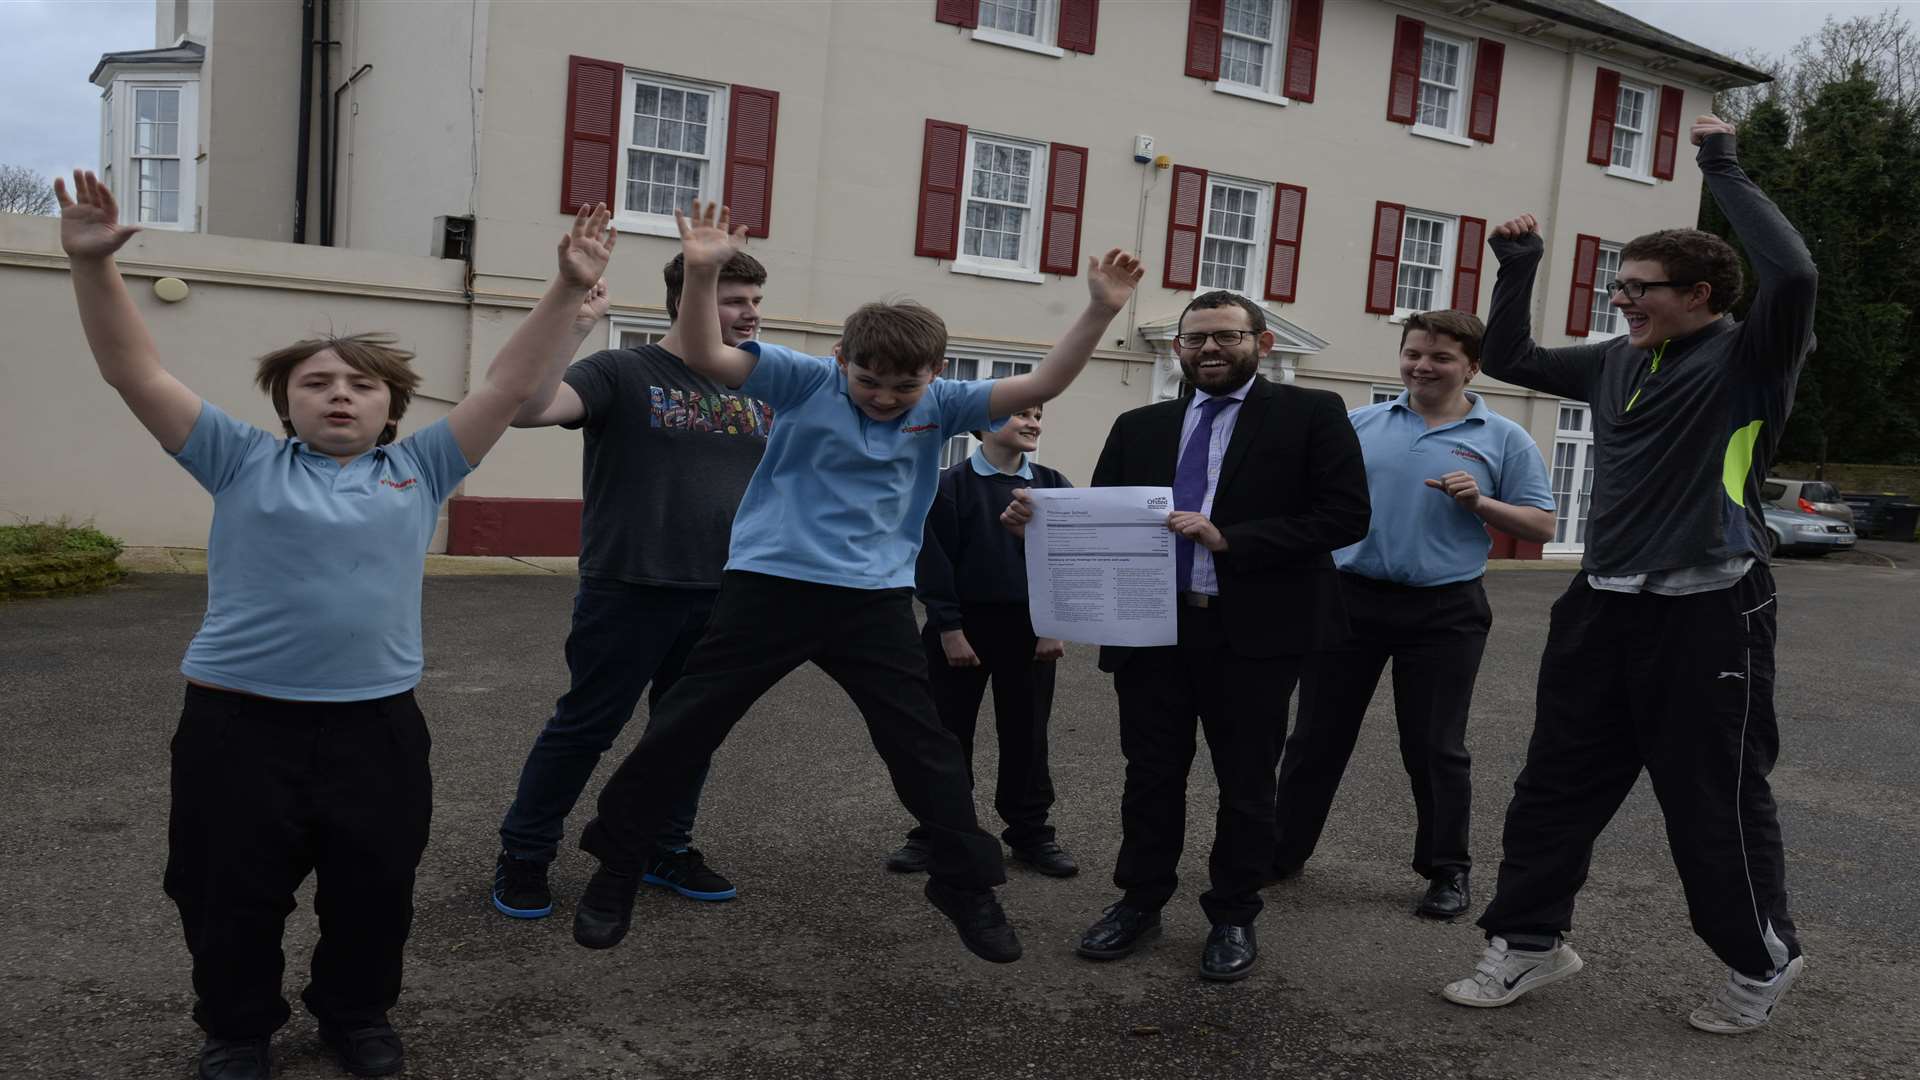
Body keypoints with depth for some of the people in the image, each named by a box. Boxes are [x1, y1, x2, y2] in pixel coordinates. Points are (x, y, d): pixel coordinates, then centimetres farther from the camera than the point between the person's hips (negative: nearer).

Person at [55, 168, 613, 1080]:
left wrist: (567, 292, -8)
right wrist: (93, 265, -15)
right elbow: (135, 373, -3)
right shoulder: (244, 462, 3)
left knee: (375, 888, 13)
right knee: (229, 893, 12)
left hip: (376, 721, 1)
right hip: (237, 718, -1)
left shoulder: (420, 469, 5)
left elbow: (510, 384, 0)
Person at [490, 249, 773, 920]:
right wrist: (571, 326, -31)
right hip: (628, 591, -5)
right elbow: (527, 408, -22)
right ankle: (523, 856, 21)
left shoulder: (756, 391, 10)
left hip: (722, 595, 5)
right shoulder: (622, 373, -7)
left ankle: (667, 850, 32)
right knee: (583, 729, 4)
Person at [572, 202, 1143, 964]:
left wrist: (1100, 311, -19)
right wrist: (702, 274, -33)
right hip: (770, 586, -1)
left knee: (927, 748, 5)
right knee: (681, 729, 5)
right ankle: (615, 870, 25)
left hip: (875, 601, 2)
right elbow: (705, 357, -16)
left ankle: (969, 887, 24)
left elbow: (1041, 386, -7)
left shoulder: (941, 407, 1)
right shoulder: (806, 381, -6)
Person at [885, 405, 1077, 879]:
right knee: (948, 733, 5)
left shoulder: (1053, 486, 4)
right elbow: (935, 562, -7)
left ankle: (1030, 831, 22)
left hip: (1031, 629, 3)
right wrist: (949, 629, -12)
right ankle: (935, 832, 17)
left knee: (1026, 733, 9)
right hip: (962, 626, -2)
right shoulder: (950, 485, -5)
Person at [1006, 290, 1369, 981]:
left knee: (1245, 783, 10)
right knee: (1151, 776, 12)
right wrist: (1041, 520, -14)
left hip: (1254, 632, -3)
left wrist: (1229, 538, -18)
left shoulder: (1310, 414, -1)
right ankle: (1140, 904, 29)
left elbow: (1345, 515, -10)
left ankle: (1233, 917, 27)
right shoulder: (1139, 428, 12)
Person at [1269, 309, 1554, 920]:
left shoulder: (1503, 440, 3)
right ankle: (1281, 850, 20)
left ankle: (1447, 872, 22)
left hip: (1444, 611, -2)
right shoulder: (1360, 424, 7)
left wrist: (1479, 503, -12)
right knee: (1317, 735, 8)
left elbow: (1540, 526, 3)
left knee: (1435, 749, 6)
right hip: (1350, 596, 2)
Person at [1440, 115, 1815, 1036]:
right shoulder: (1618, 362, 10)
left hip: (1707, 612, -6)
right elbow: (1508, 360, 21)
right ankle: (1529, 942, 25)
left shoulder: (1749, 358, -8)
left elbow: (1795, 275, -29)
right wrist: (1518, 268, 10)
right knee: (1555, 785, 10)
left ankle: (1762, 962, 30)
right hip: (1603, 607, 7)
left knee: (1714, 803, 6)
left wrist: (1723, 169, -19)